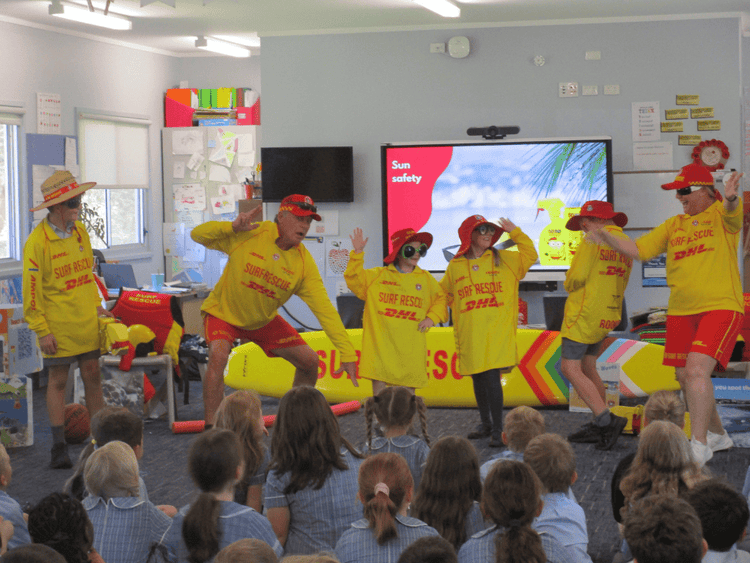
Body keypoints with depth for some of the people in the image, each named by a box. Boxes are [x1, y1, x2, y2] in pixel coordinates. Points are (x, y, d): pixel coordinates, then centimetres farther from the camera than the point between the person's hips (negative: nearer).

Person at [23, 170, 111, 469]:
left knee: (92, 376, 8)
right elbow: (31, 290, -12)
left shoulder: (80, 231, 7)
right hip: (57, 327, -5)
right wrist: (41, 330, -13)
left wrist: (96, 304, 12)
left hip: (86, 322, 5)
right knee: (58, 380, 2)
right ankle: (59, 447, 8)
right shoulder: (37, 241, -13)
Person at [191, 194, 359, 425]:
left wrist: (347, 354, -26)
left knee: (309, 361, 2)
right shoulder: (250, 235, -23)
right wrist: (232, 227, -37)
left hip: (264, 320, 4)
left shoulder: (304, 262, -17)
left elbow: (324, 309, -19)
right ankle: (210, 428, -21)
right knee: (218, 356, -31)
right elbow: (198, 235, -18)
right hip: (224, 311, -4)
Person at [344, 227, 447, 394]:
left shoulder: (426, 279, 14)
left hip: (411, 350, 2)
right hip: (381, 347, -1)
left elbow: (441, 298, 22)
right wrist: (357, 254, -10)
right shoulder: (377, 276, 8)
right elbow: (354, 279, 0)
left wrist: (432, 318, 5)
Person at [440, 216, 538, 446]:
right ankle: (485, 424, 27)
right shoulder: (455, 265, 8)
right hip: (469, 333, 3)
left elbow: (530, 256, 3)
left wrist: (515, 233, -1)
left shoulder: (503, 259, 6)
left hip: (496, 330, -3)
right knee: (478, 379, 11)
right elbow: (445, 293, 23)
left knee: (492, 377, -13)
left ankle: (497, 430, -6)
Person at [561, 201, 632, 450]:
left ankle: (607, 420, -17)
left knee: (570, 368, -7)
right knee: (587, 368, 17)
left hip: (584, 314, -9)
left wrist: (569, 284, 7)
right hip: (609, 316, 9)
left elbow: (576, 278, -16)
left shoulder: (593, 242, -12)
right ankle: (599, 427, 17)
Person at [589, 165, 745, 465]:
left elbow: (733, 210, -26)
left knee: (697, 370, -21)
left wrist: (730, 198, -50)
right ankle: (717, 435, 31)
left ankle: (699, 445, -15)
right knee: (685, 378, 10)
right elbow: (638, 249, 12)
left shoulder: (720, 215, -2)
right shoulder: (674, 225, 15)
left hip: (720, 308, -7)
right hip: (681, 312, 7)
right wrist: (606, 238, -3)